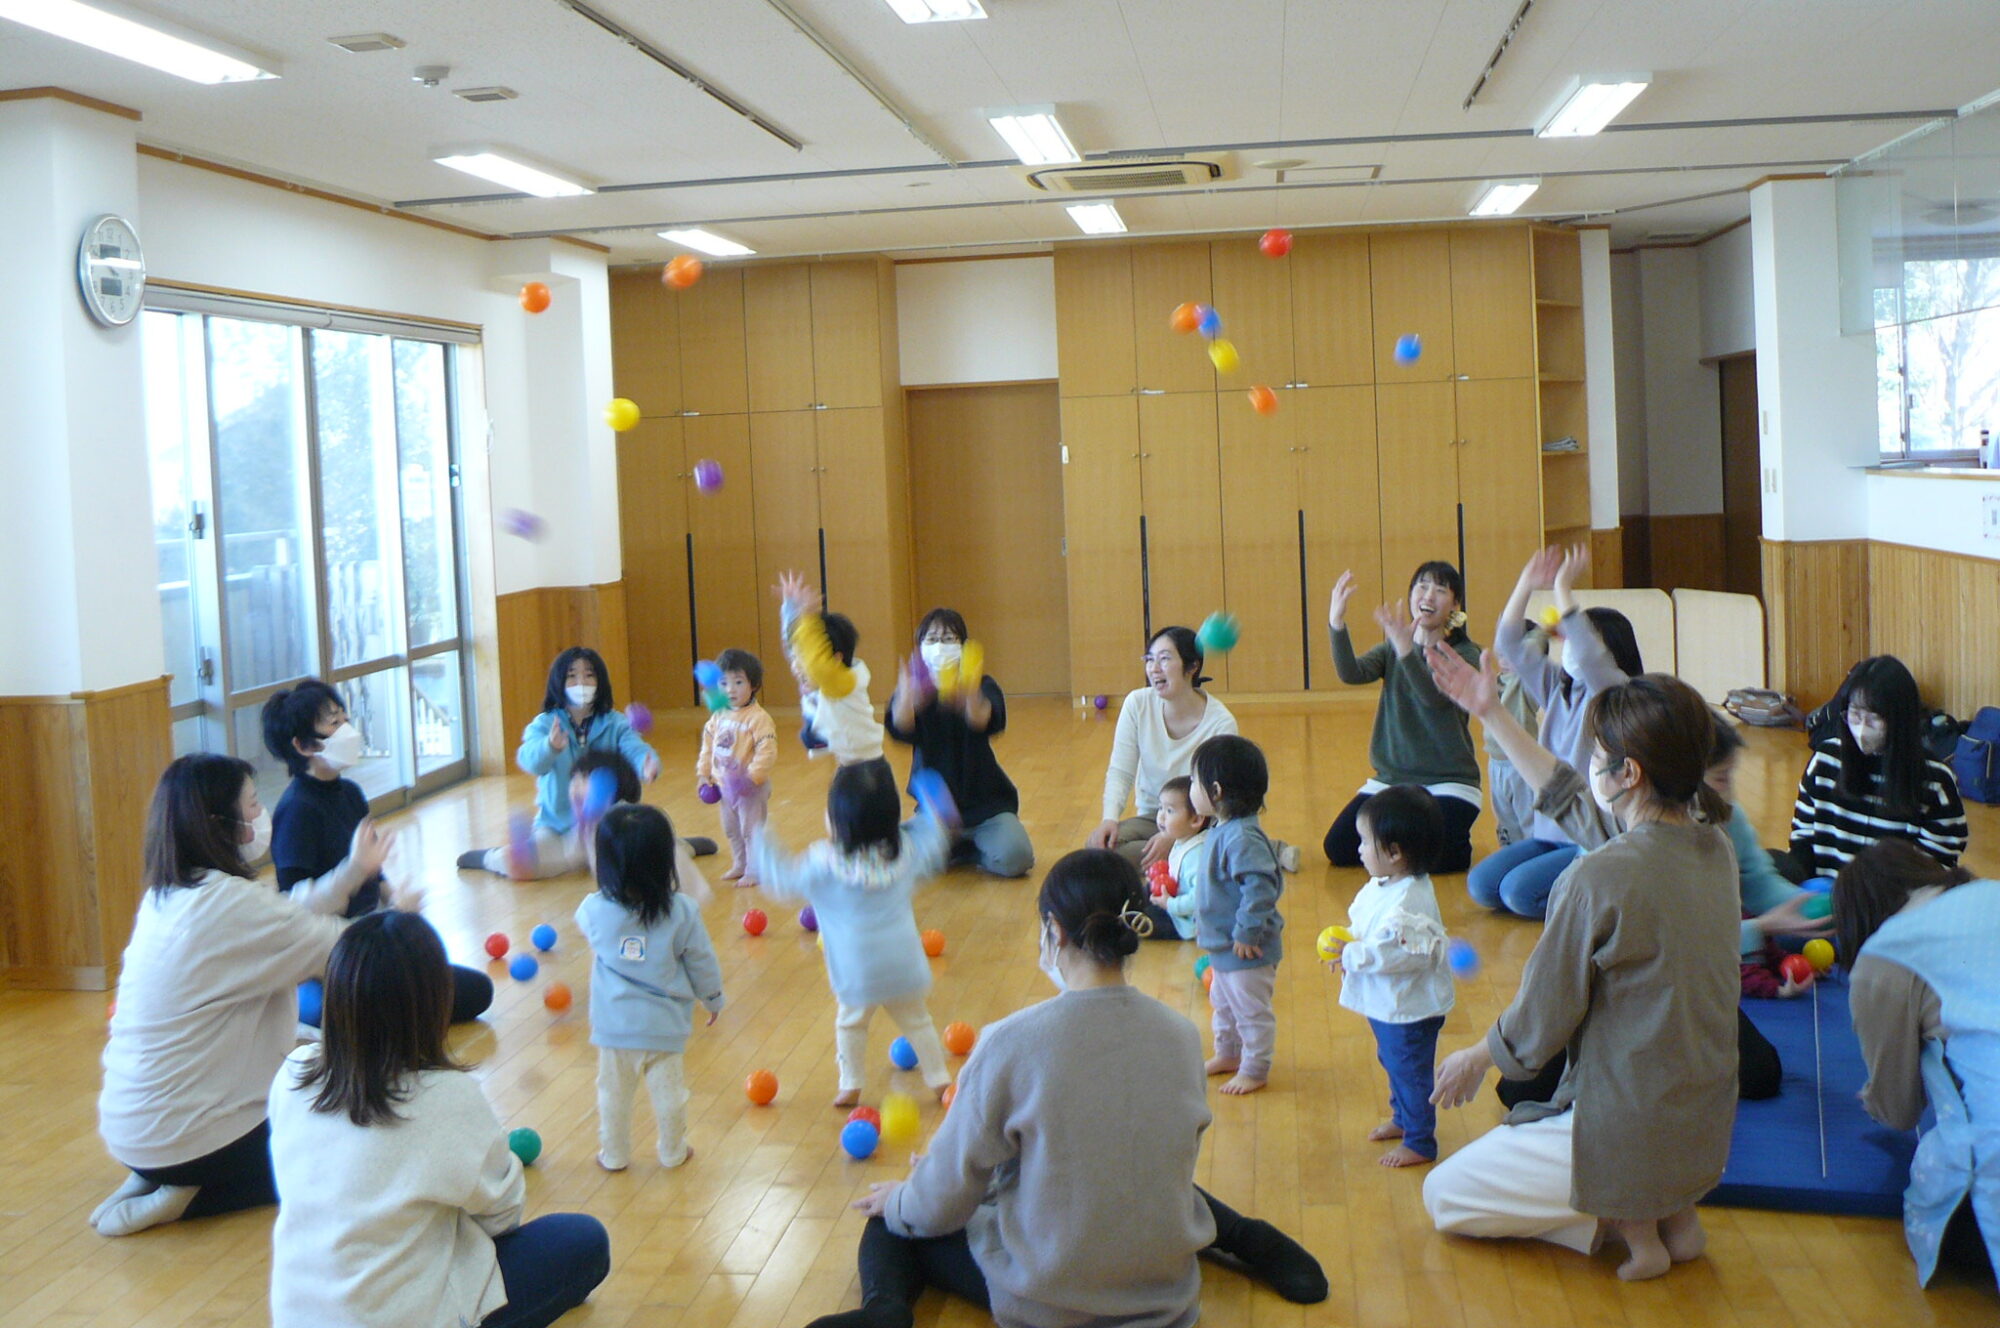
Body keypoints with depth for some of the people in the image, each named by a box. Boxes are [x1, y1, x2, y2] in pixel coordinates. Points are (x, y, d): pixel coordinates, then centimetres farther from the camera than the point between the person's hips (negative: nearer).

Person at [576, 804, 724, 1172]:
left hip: (613, 1024, 0)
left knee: (613, 1092, 17)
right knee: (668, 1091, 16)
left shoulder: (595, 909, -15)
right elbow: (701, 961, -5)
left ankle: (613, 1155, 30)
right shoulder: (681, 911, -16)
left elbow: (582, 930, 10)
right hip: (664, 1024, 0)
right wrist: (712, 998, 13)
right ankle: (673, 1151, 31)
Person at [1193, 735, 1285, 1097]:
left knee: (1251, 1011, 7)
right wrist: (1204, 924, 19)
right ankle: (1227, 1054, 44)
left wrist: (1246, 934, -26)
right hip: (1223, 945, 10)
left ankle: (1255, 1070, 23)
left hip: (1246, 950, -10)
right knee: (1223, 1003, 26)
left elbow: (1260, 889, -33)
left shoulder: (1241, 838, -30)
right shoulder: (1223, 830, 3)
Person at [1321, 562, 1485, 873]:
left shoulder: (1465, 654, -7)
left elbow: (1436, 697, -27)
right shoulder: (1391, 649, 6)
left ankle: (1456, 837, 11)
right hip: (1390, 778, 4)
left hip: (1449, 782, -4)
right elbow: (1351, 674, -15)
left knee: (1430, 859, -25)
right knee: (1339, 849, -9)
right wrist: (1336, 625, -32)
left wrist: (1406, 651, -43)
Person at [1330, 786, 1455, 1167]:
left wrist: (1353, 956, -27)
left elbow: (1399, 953, -35)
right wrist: (1348, 947, -4)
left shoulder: (1409, 901, -31)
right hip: (1387, 1004, 10)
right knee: (1392, 1063, 27)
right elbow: (1364, 926, 14)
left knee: (1410, 1071, 6)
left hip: (1408, 1009, -10)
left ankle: (1419, 1143, 22)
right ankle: (1402, 1118, 48)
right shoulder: (1382, 887, 1)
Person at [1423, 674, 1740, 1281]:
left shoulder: (1600, 877, -26)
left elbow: (1539, 1024, -14)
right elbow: (1564, 789, 11)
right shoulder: (1715, 849, -3)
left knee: (1444, 1193, 12)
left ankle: (1625, 1221, 0)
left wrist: (1475, 1059, 6)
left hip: (1626, 1134, -7)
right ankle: (1671, 1211, 13)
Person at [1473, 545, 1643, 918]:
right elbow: (1510, 646, 10)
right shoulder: (1558, 687, 9)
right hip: (1551, 831, 8)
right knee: (1481, 885, -7)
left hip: (1597, 841, -8)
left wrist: (1563, 590, -31)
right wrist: (1526, 584, -1)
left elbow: (1587, 657, -33)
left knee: (1519, 891, -23)